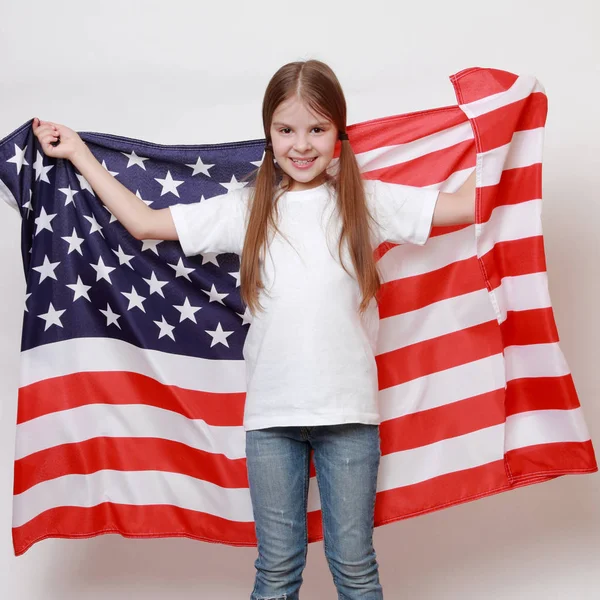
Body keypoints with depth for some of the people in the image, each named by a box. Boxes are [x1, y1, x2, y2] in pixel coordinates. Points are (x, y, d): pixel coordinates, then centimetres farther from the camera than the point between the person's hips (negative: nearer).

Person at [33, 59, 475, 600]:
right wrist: (77, 151, 14)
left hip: (349, 412, -1)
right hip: (270, 414, 1)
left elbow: (467, 205, 1)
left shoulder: (367, 201, 1)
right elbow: (143, 221, 9)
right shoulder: (246, 209, 4)